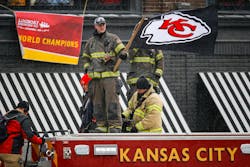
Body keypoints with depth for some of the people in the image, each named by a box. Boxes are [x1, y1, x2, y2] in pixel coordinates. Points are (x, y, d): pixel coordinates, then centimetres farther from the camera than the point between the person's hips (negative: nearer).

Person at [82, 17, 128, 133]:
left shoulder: (113, 38, 5)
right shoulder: (91, 42, 18)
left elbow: (121, 49, -3)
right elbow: (86, 57, 28)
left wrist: (123, 54, -26)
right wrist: (87, 67, 12)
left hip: (110, 75, -5)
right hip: (96, 76, 5)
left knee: (112, 101, -11)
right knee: (98, 102, 6)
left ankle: (115, 125, -12)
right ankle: (101, 126, 10)